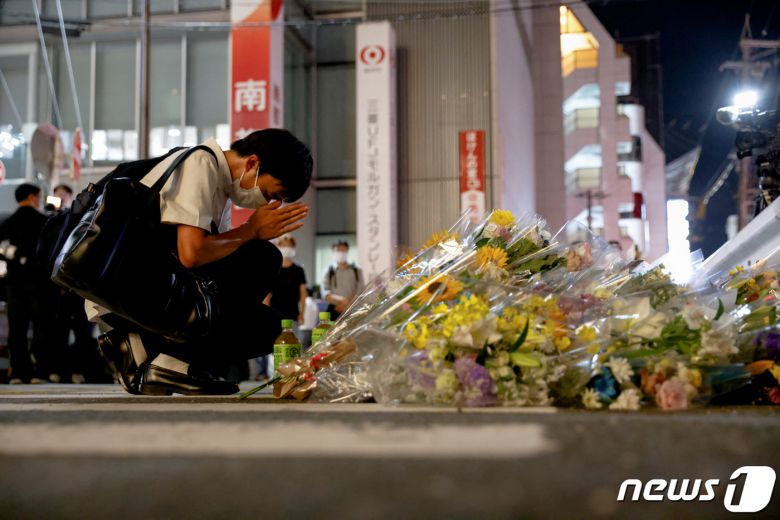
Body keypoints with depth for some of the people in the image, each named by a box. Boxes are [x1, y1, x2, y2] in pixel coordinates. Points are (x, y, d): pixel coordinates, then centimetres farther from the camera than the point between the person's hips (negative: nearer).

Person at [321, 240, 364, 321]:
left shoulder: (357, 271, 9)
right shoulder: (329, 272, 9)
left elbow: (360, 293, 2)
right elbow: (325, 294, -1)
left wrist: (346, 305, -11)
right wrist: (341, 300, -18)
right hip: (334, 311, 0)